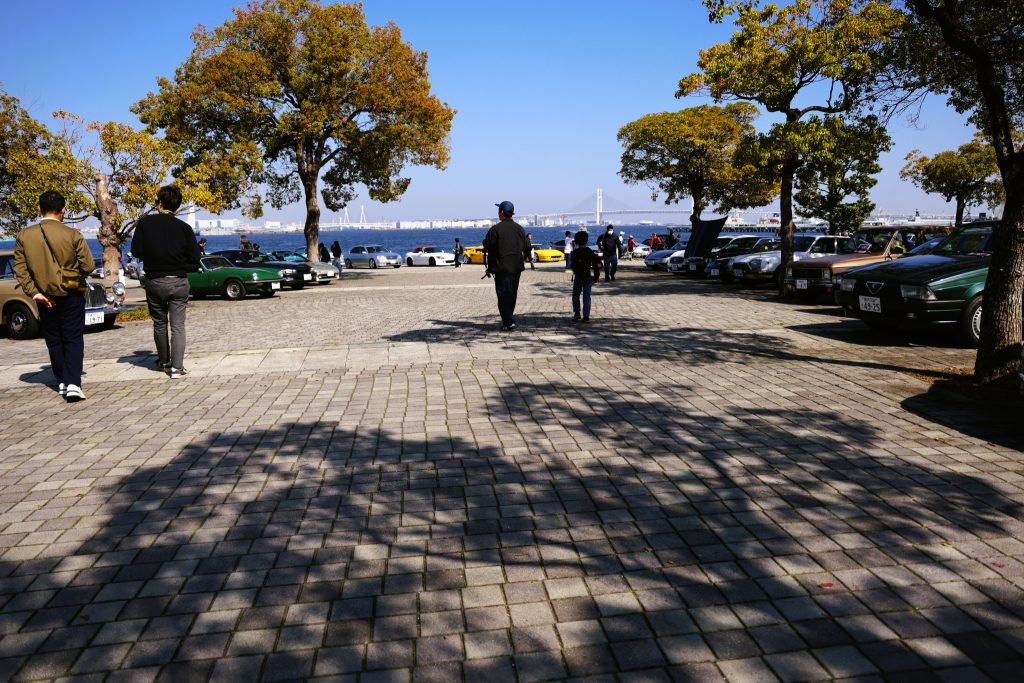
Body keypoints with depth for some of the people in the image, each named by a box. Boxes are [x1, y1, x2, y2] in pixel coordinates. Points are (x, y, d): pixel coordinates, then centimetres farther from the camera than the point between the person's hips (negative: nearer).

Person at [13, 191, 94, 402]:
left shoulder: (24, 236, -4)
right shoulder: (73, 235, -12)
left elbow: (20, 269, -6)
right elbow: (88, 266, -9)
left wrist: (34, 293, -4)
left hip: (44, 297, 3)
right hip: (71, 296, -2)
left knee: (53, 341, 15)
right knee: (73, 340, 1)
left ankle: (62, 382, 23)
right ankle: (73, 384, -12)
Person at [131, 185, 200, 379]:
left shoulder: (145, 222, -3)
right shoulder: (184, 227, -2)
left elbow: (136, 250, -2)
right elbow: (194, 259, -3)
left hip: (154, 281, 0)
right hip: (179, 282, 0)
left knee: (159, 324, 16)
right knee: (178, 325, 1)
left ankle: (164, 362, 28)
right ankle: (177, 367, -6)